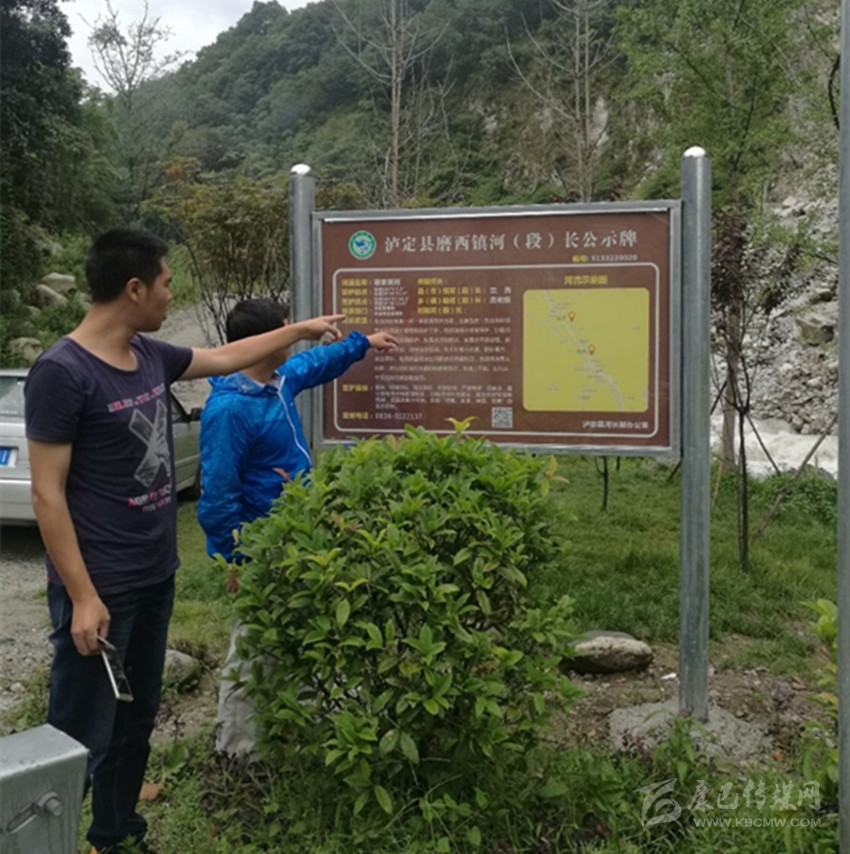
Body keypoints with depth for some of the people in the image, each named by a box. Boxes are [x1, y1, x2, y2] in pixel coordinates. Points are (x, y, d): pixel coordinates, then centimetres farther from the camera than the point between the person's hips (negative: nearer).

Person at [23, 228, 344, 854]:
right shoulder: (62, 372, -18)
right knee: (82, 740, 1)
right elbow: (47, 494, -17)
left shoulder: (149, 354, 5)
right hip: (102, 587, -8)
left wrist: (304, 329, 27)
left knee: (137, 721, 21)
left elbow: (225, 357, 22)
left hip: (157, 575, 9)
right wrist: (82, 596, -19)